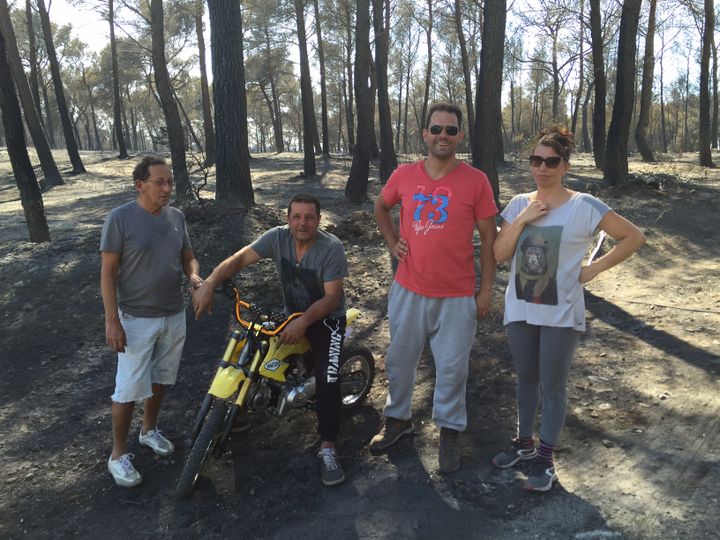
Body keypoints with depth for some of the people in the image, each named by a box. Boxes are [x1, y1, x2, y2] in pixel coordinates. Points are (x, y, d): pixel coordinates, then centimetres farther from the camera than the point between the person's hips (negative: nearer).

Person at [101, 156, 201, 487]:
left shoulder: (176, 216, 1)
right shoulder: (120, 218, -14)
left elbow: (187, 256, 12)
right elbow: (108, 272, -12)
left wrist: (194, 275, -12)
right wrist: (111, 320, -16)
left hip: (174, 315, 5)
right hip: (136, 319, -5)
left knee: (160, 379, 19)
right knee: (129, 389, 0)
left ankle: (149, 429, 41)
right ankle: (118, 454, 18)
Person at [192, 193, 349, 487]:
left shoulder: (332, 247, -21)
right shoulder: (278, 237, -9)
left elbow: (332, 296, -22)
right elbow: (240, 258, -16)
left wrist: (303, 322, -35)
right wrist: (209, 284, -32)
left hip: (326, 319, -5)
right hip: (292, 315, 5)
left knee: (327, 379, -22)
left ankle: (327, 448, -10)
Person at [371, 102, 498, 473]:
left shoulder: (475, 181, -8)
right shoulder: (404, 175, -1)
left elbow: (489, 238, -2)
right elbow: (381, 208, 19)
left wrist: (486, 288, -3)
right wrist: (392, 243, 6)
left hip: (457, 296, -2)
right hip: (408, 290, 3)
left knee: (452, 367, 8)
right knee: (399, 360, 16)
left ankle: (449, 432, 28)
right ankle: (398, 418, 38)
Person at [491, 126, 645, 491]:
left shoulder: (584, 206, -9)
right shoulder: (519, 204, 2)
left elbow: (634, 237, -4)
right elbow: (499, 254, -3)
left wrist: (593, 269, -9)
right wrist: (522, 219, -15)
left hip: (561, 314, -4)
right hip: (520, 310, 4)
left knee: (553, 387, 6)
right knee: (526, 380, 18)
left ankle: (545, 459, 21)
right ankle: (525, 443, 35)